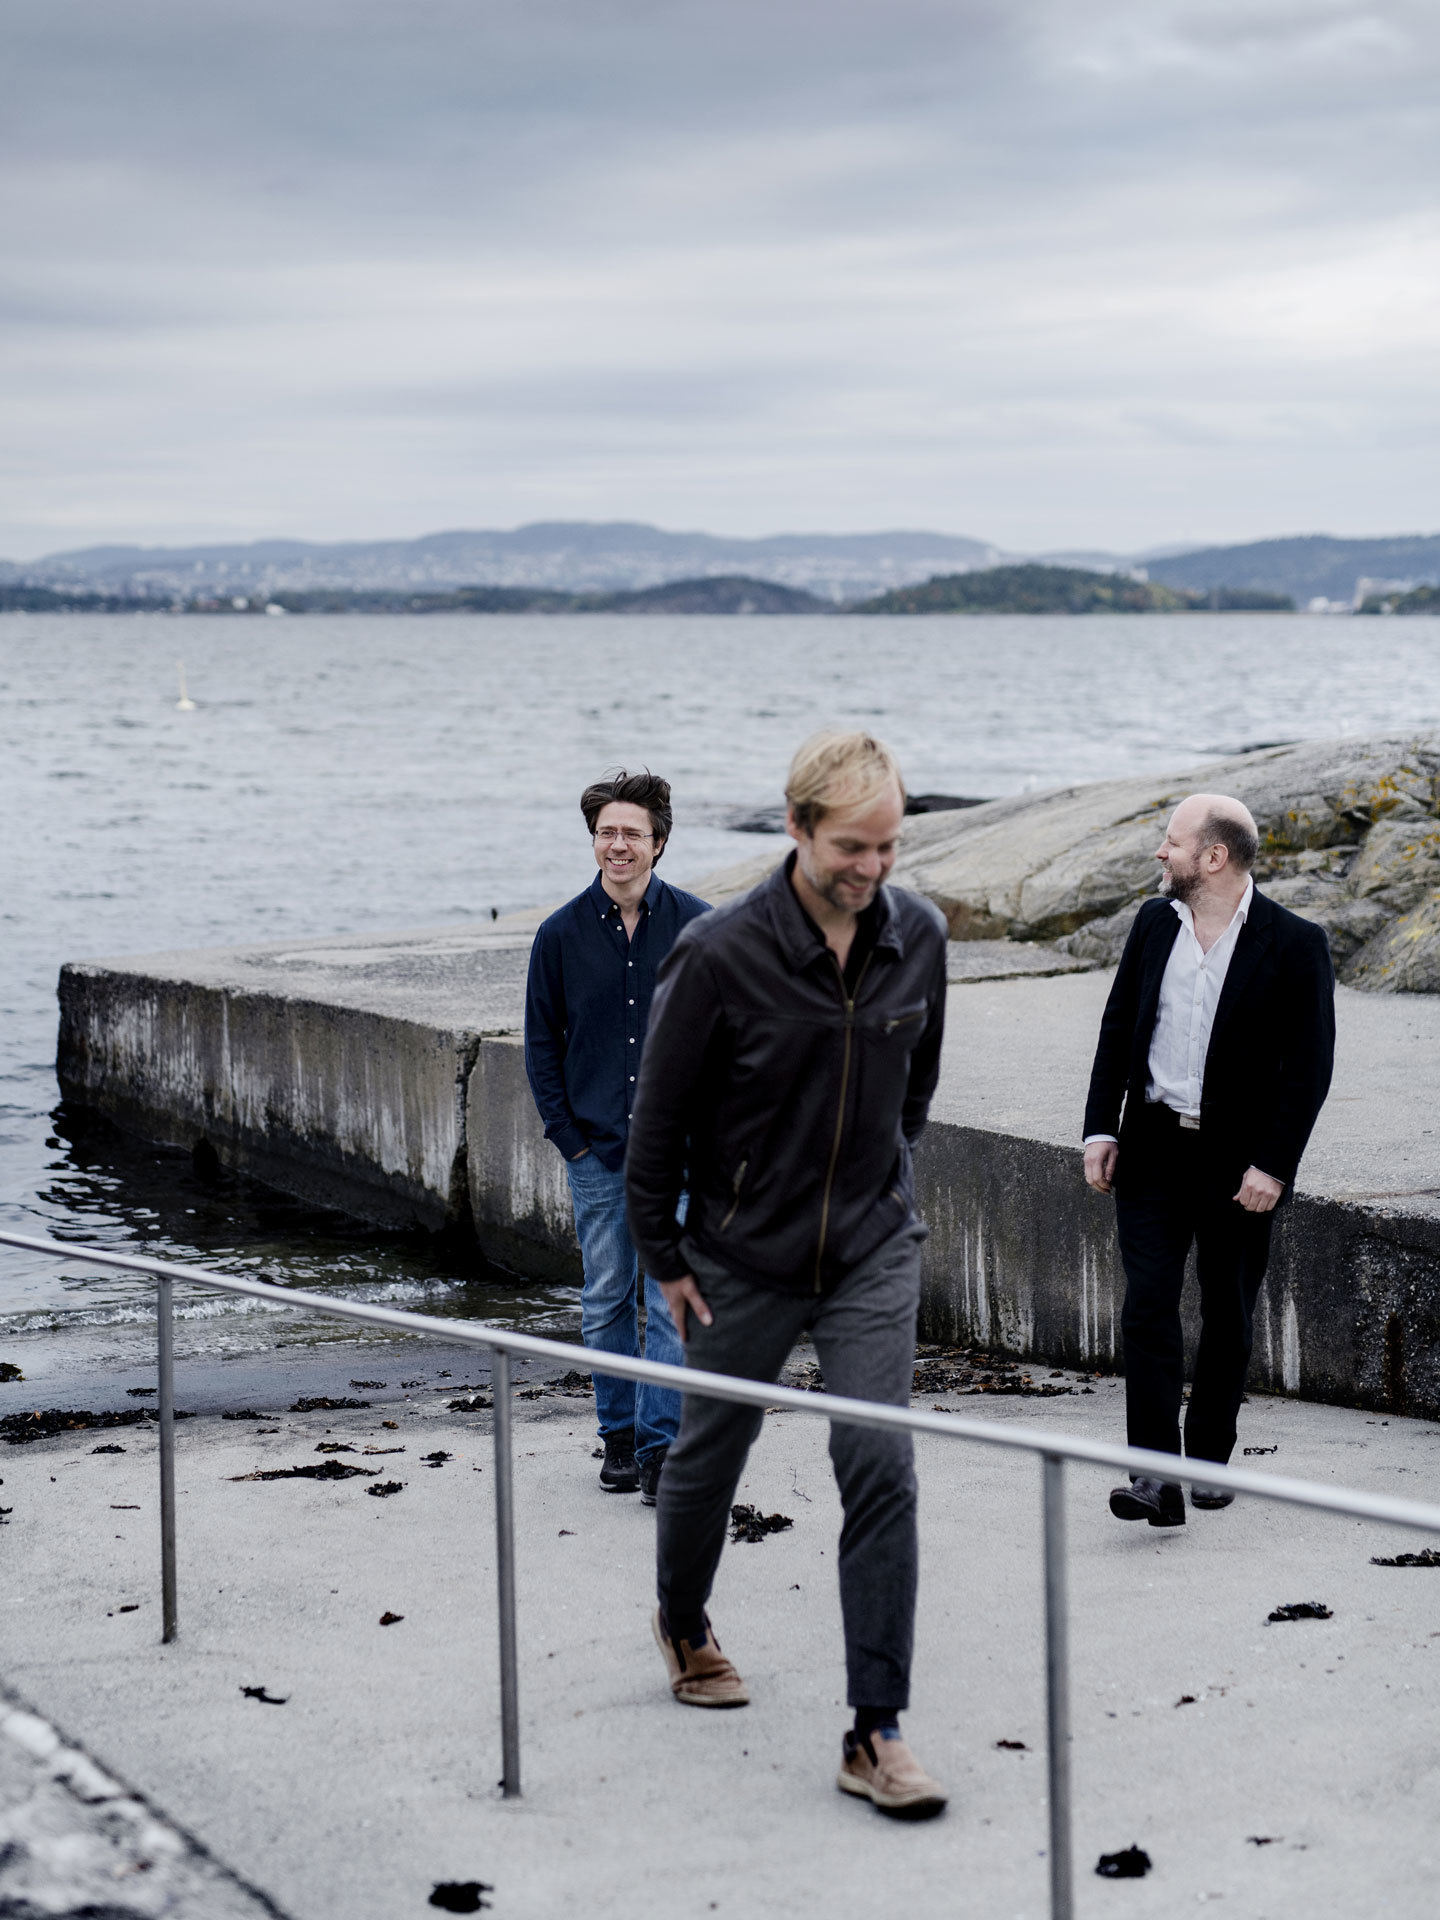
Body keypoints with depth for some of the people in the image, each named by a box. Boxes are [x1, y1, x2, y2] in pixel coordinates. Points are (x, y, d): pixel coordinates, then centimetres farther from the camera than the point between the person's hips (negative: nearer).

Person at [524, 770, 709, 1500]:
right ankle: (619, 1438, 20)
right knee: (605, 1302, 8)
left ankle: (662, 1442, -2)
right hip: (596, 1151, 2)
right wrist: (566, 1134, 1)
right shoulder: (561, 934, 1)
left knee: (670, 1301, -5)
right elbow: (541, 1041, 8)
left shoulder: (696, 926, -2)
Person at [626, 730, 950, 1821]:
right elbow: (661, 1115, -8)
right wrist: (664, 1256, -2)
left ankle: (877, 1733, -6)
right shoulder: (722, 955, -18)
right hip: (744, 1258, -2)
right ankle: (683, 1622, 47)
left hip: (874, 1252, 2)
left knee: (881, 1468, -9)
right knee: (711, 1453, 16)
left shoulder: (919, 938, -5)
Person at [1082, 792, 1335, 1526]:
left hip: (1239, 1162, -3)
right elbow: (1118, 1029, 11)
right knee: (1148, 1307, -8)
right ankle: (1157, 1477, -12)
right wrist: (1101, 1128, 3)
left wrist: (1273, 1165, -14)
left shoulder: (1294, 944, -10)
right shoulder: (1154, 923, 4)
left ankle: (1209, 1460, 26)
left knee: (1227, 1315, 10)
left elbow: (1309, 1066, -9)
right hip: (1152, 1149, 3)